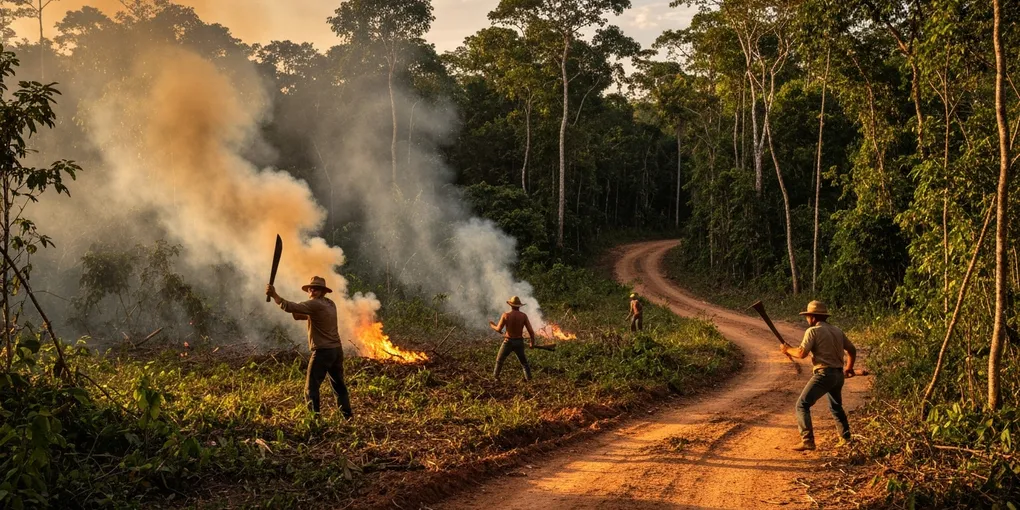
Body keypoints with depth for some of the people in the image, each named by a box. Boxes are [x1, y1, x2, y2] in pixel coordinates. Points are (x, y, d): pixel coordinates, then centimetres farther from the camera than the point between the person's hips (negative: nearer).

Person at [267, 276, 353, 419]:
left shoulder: (315, 304, -12)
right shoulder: (330, 304, 15)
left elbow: (291, 307, -20)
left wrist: (274, 295, -16)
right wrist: (298, 314, 4)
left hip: (323, 351, -9)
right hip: (336, 350, 9)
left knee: (311, 388, -5)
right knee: (339, 386, 18)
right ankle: (348, 417, 20)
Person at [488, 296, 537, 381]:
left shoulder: (505, 315, -11)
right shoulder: (524, 315, -6)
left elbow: (498, 330, -8)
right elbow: (531, 331, -8)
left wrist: (492, 325, 14)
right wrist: (532, 342, 8)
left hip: (508, 342, -1)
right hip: (519, 343, 1)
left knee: (499, 360, 21)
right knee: (524, 362, 18)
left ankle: (495, 377, 23)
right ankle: (529, 379, 8)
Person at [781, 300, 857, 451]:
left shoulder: (813, 331, -9)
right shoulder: (837, 331, 14)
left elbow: (802, 353, -16)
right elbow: (852, 350, 22)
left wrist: (787, 349, 2)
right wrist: (849, 367, 36)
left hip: (824, 374, -8)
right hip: (839, 374, 8)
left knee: (802, 405, -7)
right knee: (836, 407, 28)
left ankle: (808, 441, -17)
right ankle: (846, 437, 31)